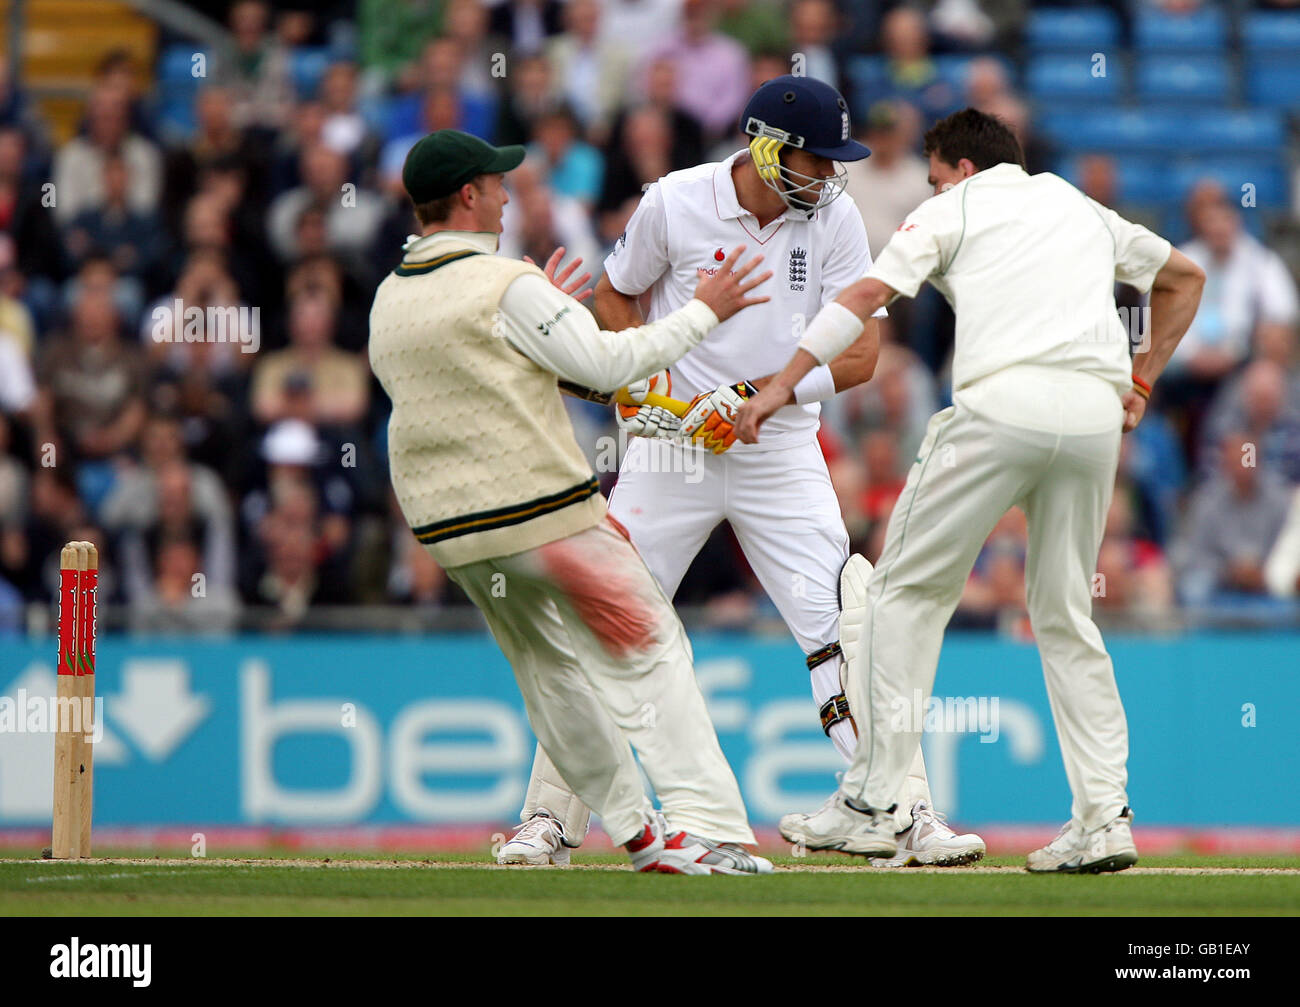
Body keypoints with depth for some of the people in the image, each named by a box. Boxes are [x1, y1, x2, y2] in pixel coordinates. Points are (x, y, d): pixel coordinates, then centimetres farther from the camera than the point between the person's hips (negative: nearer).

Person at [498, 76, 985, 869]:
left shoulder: (834, 218, -5)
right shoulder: (675, 204, -8)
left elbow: (861, 356, -8)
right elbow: (614, 295, 10)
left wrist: (750, 395, -18)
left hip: (782, 453, 0)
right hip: (672, 447, 0)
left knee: (842, 630, -9)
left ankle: (908, 820, -6)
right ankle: (550, 819, 9)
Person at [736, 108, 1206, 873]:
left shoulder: (953, 208, 15)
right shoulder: (1084, 208, 30)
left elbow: (867, 296, 2)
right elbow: (1186, 277, 42)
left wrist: (783, 385, 0)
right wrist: (1141, 384, 37)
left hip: (1006, 402, -5)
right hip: (1097, 415, 5)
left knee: (907, 589, 6)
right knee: (1066, 614, 15)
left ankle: (875, 803, -1)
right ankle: (1105, 816, 2)